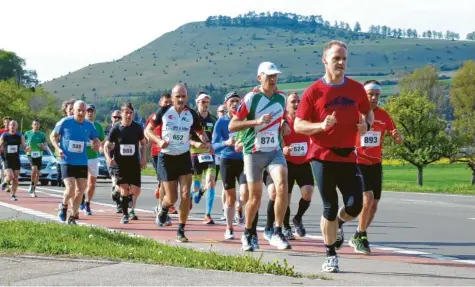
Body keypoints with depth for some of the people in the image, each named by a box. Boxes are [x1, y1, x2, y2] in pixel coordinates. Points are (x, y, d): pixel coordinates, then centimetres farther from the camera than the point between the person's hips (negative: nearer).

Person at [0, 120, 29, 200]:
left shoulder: (20, 136, 1)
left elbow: (24, 147, -1)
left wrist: (27, 149, -23)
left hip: (16, 160, 2)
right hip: (7, 160, -2)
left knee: (15, 178, 4)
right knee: (10, 176, -19)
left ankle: (13, 195, 19)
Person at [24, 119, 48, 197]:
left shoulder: (42, 134, 4)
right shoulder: (27, 133, 2)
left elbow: (46, 147, 6)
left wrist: (42, 146, -16)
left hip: (39, 155, 2)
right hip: (30, 154, -2)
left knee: (37, 173, 6)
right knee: (34, 168, -26)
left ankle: (33, 190, 20)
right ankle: (32, 185, -8)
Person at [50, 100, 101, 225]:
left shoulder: (89, 125, 1)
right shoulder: (65, 122, -8)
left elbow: (97, 140, 12)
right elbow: (53, 136, 3)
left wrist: (97, 144, -13)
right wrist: (58, 148, -13)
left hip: (82, 162, 4)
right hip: (67, 161, -4)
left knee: (81, 189, 5)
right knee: (70, 188, -16)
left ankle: (73, 216, 21)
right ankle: (64, 206, 16)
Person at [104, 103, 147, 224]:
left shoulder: (137, 127, 0)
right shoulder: (116, 128, -5)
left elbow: (143, 143, 14)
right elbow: (107, 145, 0)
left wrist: (143, 157, 2)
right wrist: (108, 158, -17)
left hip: (134, 163, 1)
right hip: (120, 163, -1)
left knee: (136, 191, -5)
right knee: (124, 190, -7)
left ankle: (132, 209, 25)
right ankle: (125, 215, 8)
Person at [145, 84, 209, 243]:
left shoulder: (191, 114, -1)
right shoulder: (163, 111, -7)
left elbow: (200, 131, 15)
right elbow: (148, 130, -1)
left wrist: (206, 142, -7)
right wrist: (159, 140, -20)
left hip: (184, 157, 2)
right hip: (166, 158, -2)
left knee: (186, 195, -9)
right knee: (172, 198, -1)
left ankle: (181, 231, 2)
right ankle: (164, 210, 37)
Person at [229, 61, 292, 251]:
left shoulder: (281, 98, 7)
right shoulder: (251, 98, -8)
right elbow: (232, 126, -11)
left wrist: (283, 127, 4)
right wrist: (257, 121, -22)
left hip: (275, 151, 3)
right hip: (254, 152, -3)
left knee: (282, 186, -19)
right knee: (255, 196, 4)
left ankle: (277, 234, -13)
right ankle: (248, 234, 27)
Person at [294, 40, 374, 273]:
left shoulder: (356, 89, 5)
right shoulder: (314, 91, -5)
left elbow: (368, 112, 19)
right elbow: (298, 125, -4)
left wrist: (366, 124, -5)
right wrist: (321, 125, -21)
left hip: (348, 157, 3)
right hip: (323, 157, -3)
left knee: (355, 206, -4)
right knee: (330, 208, 0)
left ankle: (335, 224, 30)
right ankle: (330, 255, 15)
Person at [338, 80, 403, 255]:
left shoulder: (384, 116, 4)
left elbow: (399, 141, 8)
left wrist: (398, 136, -16)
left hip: (376, 165, 5)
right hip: (358, 163, -5)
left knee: (373, 205, 6)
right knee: (367, 199, -19)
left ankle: (357, 238, 25)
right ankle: (360, 237, 0)